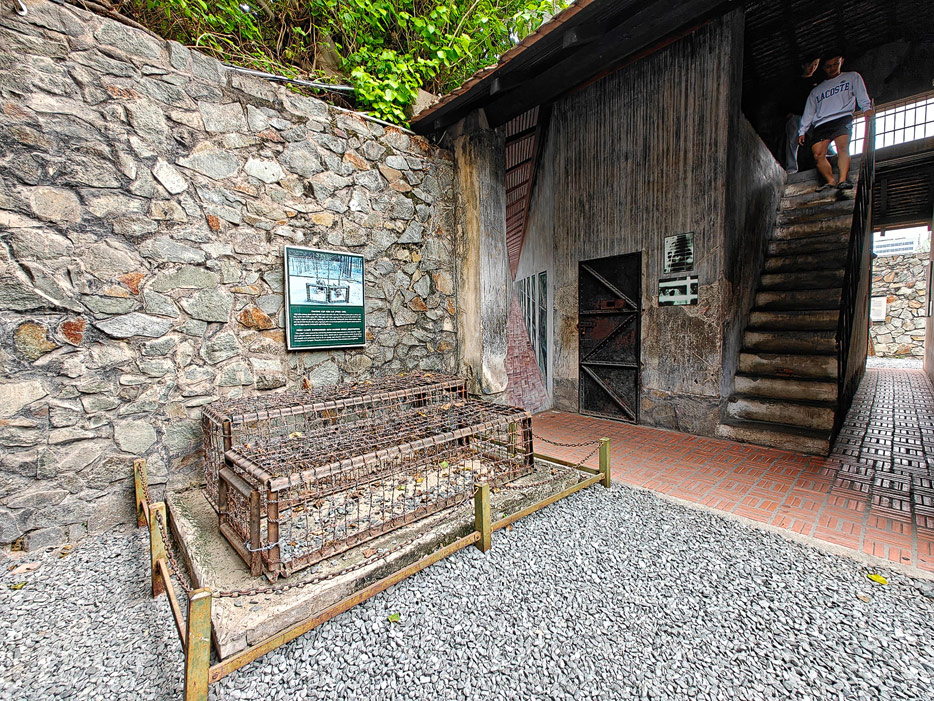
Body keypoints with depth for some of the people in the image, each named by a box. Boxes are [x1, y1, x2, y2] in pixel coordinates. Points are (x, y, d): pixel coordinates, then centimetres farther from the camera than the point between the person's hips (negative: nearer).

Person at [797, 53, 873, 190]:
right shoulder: (816, 90, 32)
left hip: (842, 117, -2)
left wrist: (867, 108, -4)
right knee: (818, 153, -22)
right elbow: (808, 112, 25)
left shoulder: (852, 77, 27)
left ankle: (843, 179, -39)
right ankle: (831, 181, -20)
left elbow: (861, 95, 15)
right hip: (821, 124, 2)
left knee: (843, 147, -26)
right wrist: (802, 131, 11)